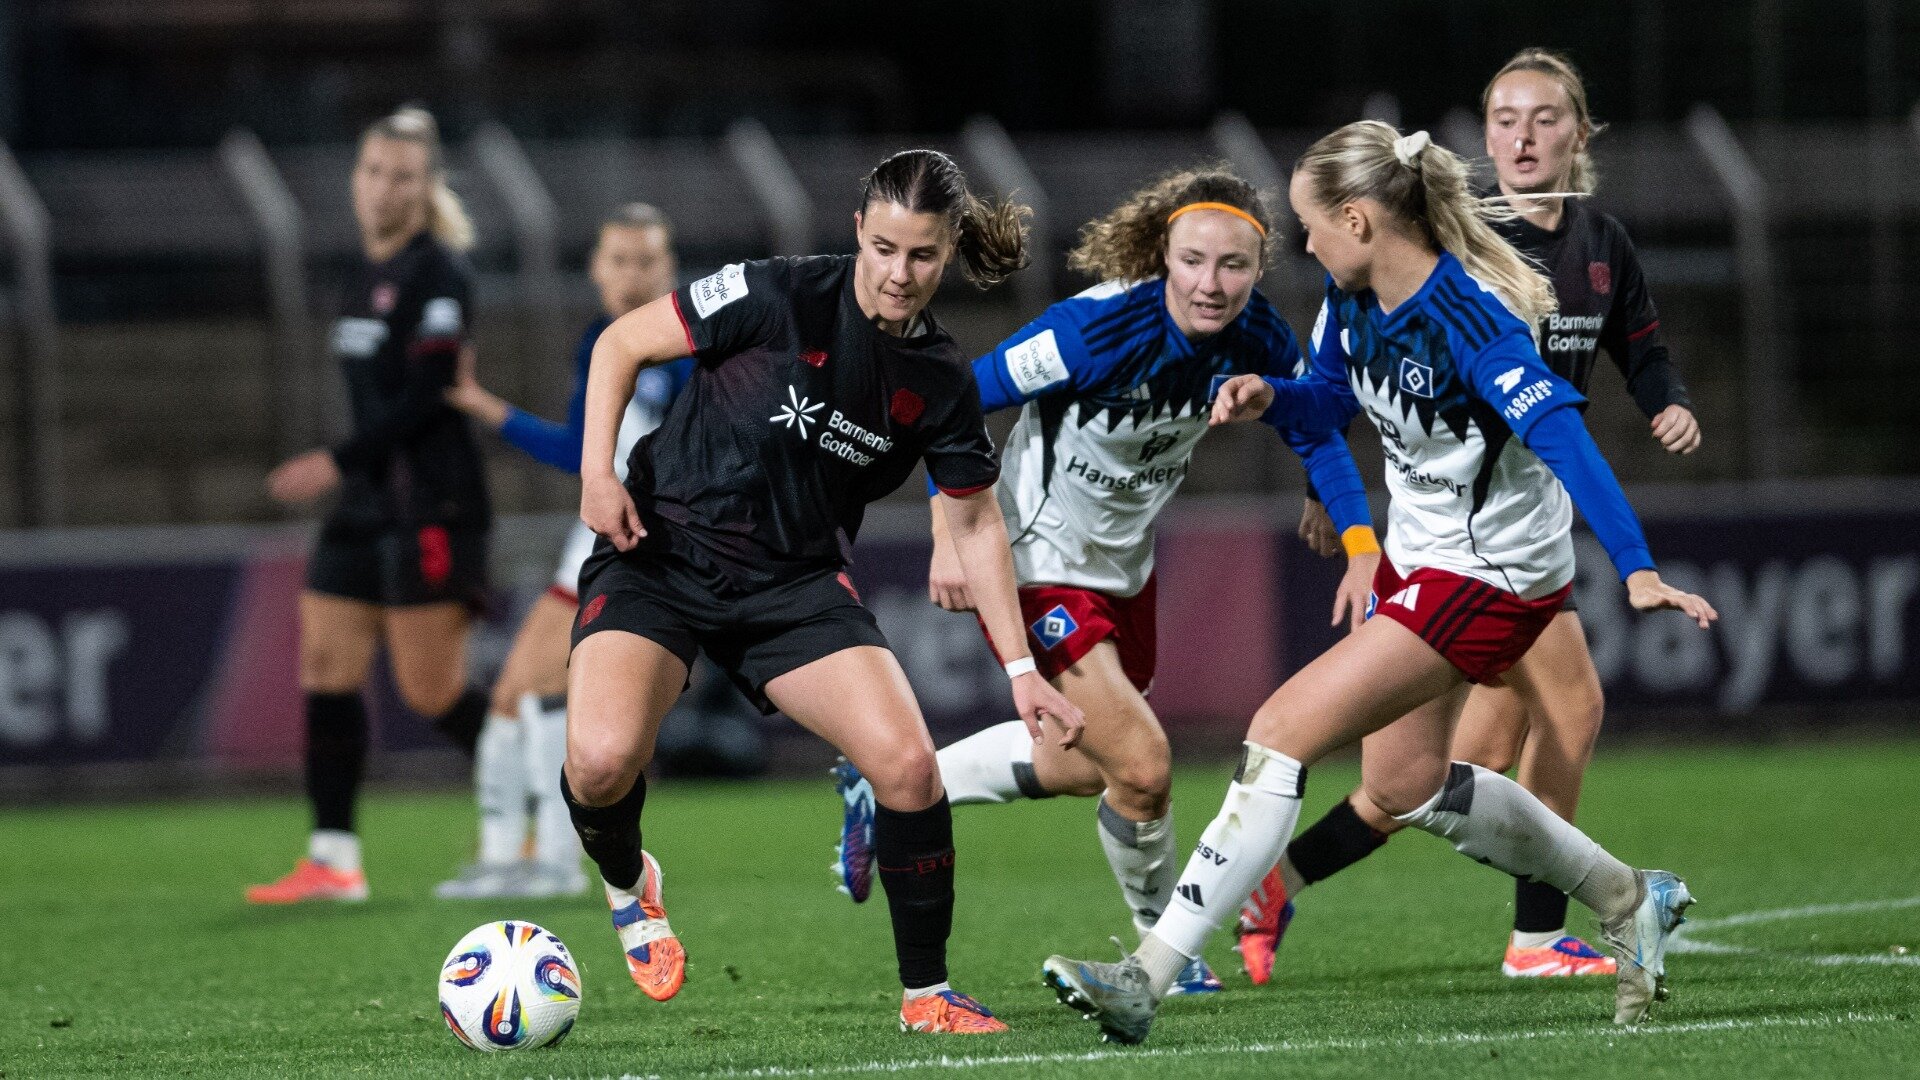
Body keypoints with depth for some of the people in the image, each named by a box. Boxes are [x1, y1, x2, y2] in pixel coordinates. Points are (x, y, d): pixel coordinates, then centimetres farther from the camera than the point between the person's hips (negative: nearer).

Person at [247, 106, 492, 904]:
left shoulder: (436, 273, -12)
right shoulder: (368, 274, 15)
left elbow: (424, 396, -19)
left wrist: (338, 463, -18)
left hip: (428, 504, -9)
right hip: (368, 507, 9)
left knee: (432, 690, -9)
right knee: (327, 667, 3)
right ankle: (333, 859, 5)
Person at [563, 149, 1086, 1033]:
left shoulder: (942, 383, -2)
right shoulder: (780, 297, -15)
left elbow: (976, 523, 11)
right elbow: (622, 343, -5)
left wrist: (1021, 669, 7)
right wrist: (597, 472, -15)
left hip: (795, 583, 3)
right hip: (661, 554, -3)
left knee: (909, 763, -15)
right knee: (602, 762, -27)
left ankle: (926, 994, 4)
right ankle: (627, 883, 10)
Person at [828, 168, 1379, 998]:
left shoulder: (1255, 338, -14)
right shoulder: (1101, 328, -31)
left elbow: (1316, 432, 3)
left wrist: (1363, 548, -10)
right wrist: (951, 536, -26)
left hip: (1124, 568, 8)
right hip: (1038, 563, -8)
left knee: (1085, 764, 24)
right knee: (1143, 767, -15)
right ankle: (1166, 945, 11)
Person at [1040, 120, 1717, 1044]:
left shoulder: (1469, 318, -28)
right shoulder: (1354, 295, -3)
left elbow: (1563, 437, -37)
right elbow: (1332, 396, 16)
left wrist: (1636, 570, -47)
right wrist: (1269, 398, -7)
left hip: (1488, 577, -10)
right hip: (1414, 553, 10)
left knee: (1284, 730, -17)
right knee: (1403, 781, 21)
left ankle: (1148, 977, -17)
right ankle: (1627, 900, 38)